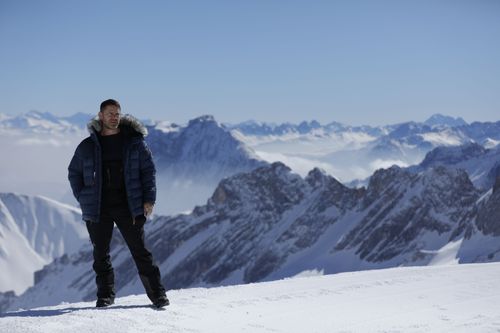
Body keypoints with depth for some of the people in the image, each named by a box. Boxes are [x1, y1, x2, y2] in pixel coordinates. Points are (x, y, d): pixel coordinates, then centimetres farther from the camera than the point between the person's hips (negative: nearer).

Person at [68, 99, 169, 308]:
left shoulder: (134, 142, 3)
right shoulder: (87, 146, 6)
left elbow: (148, 170, 5)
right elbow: (74, 173, 15)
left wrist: (149, 199, -4)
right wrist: (83, 200, 4)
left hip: (129, 206, -1)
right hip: (98, 210, 2)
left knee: (140, 251, -1)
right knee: (101, 254, 7)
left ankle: (157, 293, 3)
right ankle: (105, 295, 19)